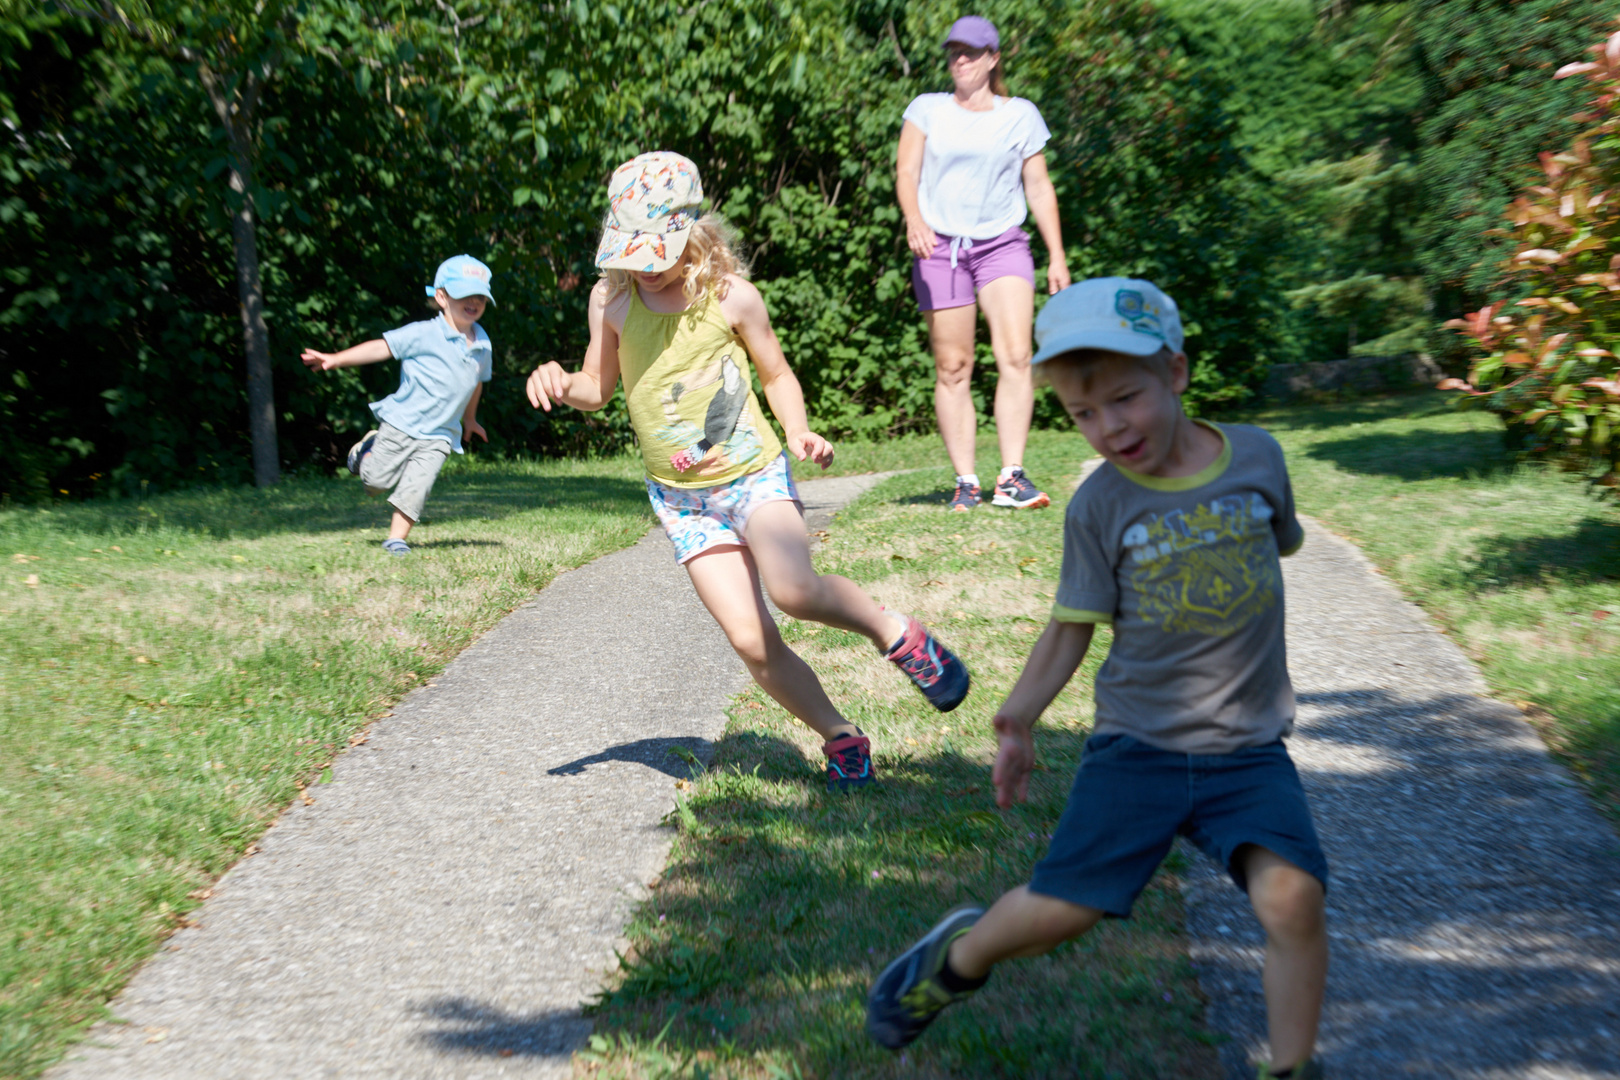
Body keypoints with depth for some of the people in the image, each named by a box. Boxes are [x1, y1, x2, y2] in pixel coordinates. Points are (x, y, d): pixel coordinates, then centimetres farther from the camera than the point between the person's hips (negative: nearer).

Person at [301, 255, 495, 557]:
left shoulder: (482, 343, 4)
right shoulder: (424, 334, -12)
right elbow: (383, 347, -12)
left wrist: (469, 419, 33)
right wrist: (335, 359, -19)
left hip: (439, 436, 3)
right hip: (402, 425, -3)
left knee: (415, 489, -9)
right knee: (375, 481, 4)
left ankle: (396, 538, 6)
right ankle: (367, 449, 36)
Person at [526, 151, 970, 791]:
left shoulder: (730, 295, -8)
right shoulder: (611, 298, -2)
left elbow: (776, 373, 6)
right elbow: (600, 387, 11)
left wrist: (798, 431, -13)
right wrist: (562, 386, -12)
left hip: (754, 473, -2)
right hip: (681, 497, 3)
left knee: (793, 589, -30)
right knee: (751, 641, -7)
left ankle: (895, 634, -3)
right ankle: (840, 738, 14)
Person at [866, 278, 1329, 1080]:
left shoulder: (1256, 454, -3)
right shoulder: (1099, 505, -7)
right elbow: (1072, 625, -1)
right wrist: (1019, 718, -5)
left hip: (1247, 749, 1)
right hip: (1136, 743, -1)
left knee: (1292, 894, -18)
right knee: (1057, 909, -6)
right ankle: (958, 958, 27)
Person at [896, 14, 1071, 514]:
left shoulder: (1021, 115, 12)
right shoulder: (927, 109, 10)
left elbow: (1039, 187, 13)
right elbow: (906, 173, 1)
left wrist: (1057, 257, 8)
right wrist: (914, 220, -20)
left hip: (1003, 243, 0)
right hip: (940, 247, 0)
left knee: (1015, 356, -16)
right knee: (952, 367, -3)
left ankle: (1011, 478, -13)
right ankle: (965, 482, 3)